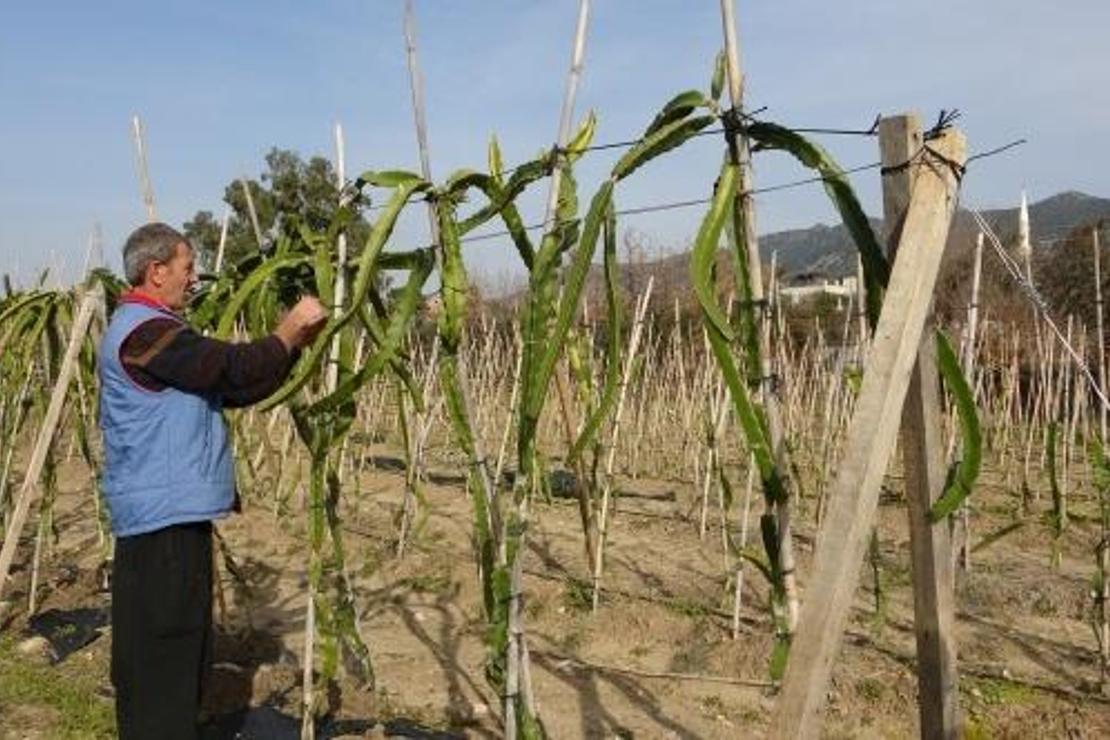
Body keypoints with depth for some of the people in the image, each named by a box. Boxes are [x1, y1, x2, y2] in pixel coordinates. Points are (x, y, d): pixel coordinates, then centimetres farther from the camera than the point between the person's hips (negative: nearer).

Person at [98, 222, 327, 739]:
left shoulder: (150, 329, 19)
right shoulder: (142, 330, -16)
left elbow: (228, 386, 15)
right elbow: (233, 369, -24)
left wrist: (293, 344, 7)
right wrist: (289, 333, -9)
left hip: (172, 512, 11)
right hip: (163, 516, -11)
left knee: (177, 645, 20)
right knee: (162, 650, -3)